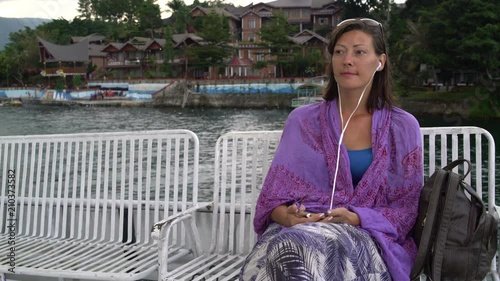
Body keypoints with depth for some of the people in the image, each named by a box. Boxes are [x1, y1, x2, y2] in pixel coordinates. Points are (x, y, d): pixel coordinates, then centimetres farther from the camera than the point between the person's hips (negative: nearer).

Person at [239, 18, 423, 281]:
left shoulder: (404, 127, 9)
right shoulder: (302, 120, 12)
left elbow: (406, 209, 5)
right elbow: (274, 195, 9)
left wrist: (355, 218, -13)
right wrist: (288, 216, -15)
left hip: (368, 238, -1)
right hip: (295, 231, 2)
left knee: (306, 248, -37)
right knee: (286, 250, -38)